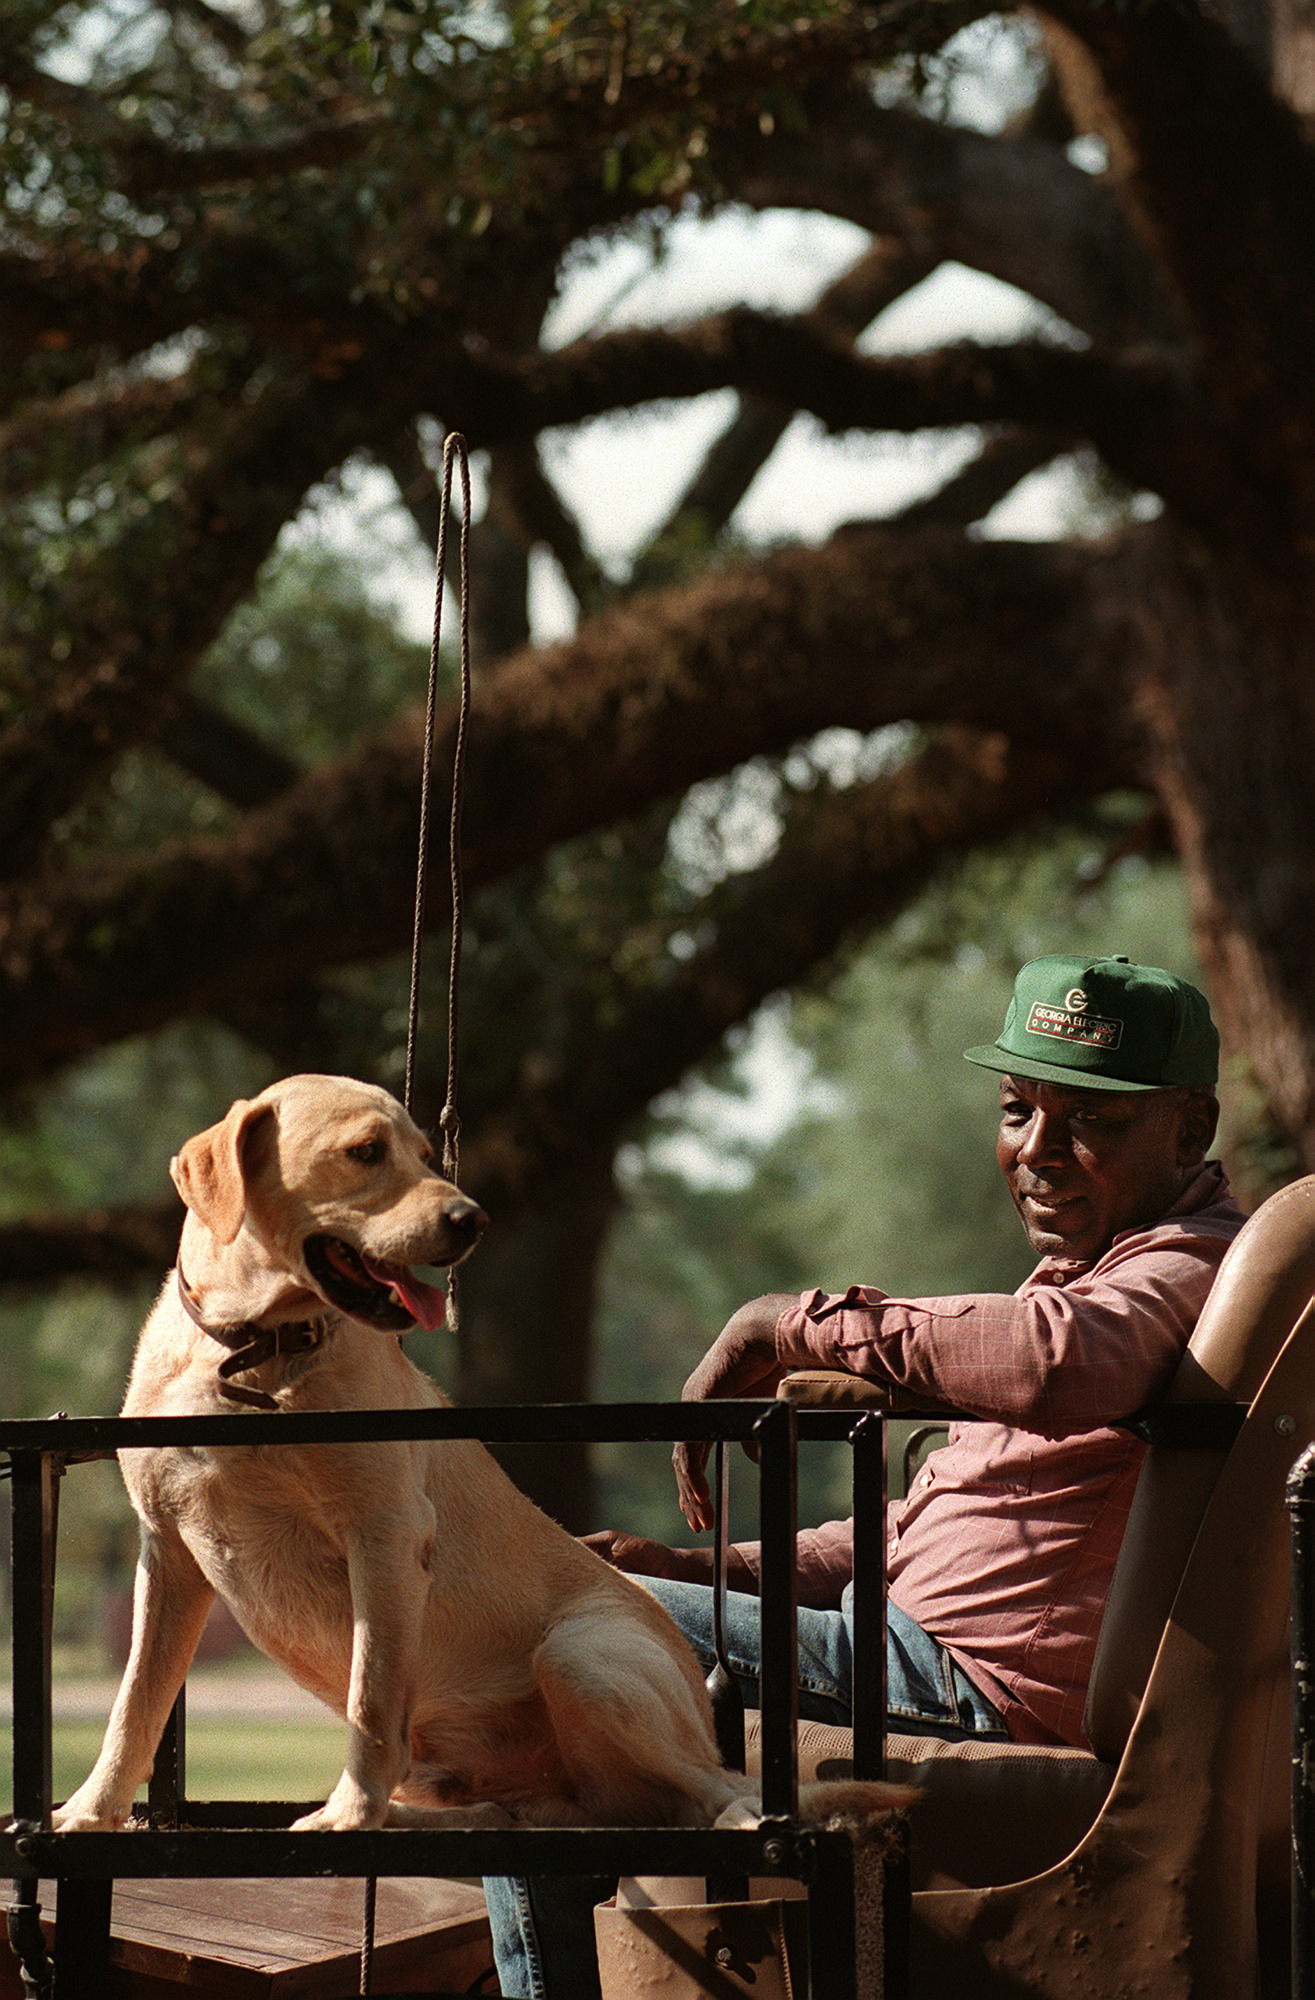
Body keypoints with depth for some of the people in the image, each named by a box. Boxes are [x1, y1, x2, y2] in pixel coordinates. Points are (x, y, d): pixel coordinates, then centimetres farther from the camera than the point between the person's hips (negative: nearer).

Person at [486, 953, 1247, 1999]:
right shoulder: (1101, 1266, 20)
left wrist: (801, 1323, -29)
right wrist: (710, 1569, 11)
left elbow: (1055, 1364, -40)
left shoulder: (1188, 1263, -15)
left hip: (969, 1684, -11)